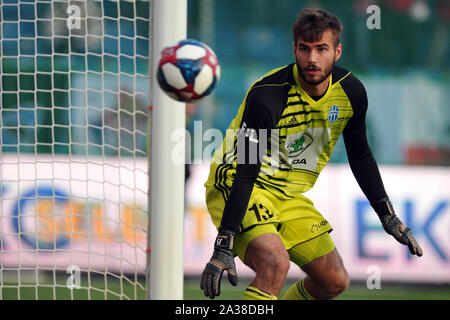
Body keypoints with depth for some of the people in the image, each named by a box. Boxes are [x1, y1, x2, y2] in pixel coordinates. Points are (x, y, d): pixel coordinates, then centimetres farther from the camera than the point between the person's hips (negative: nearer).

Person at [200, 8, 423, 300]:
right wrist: (223, 247, -34)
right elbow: (246, 173, -29)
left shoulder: (351, 92, -8)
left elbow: (360, 156, 10)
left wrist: (389, 217, 10)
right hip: (234, 187, -7)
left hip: (290, 197, 7)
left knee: (335, 281, 6)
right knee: (276, 262, -31)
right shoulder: (267, 96, -27)